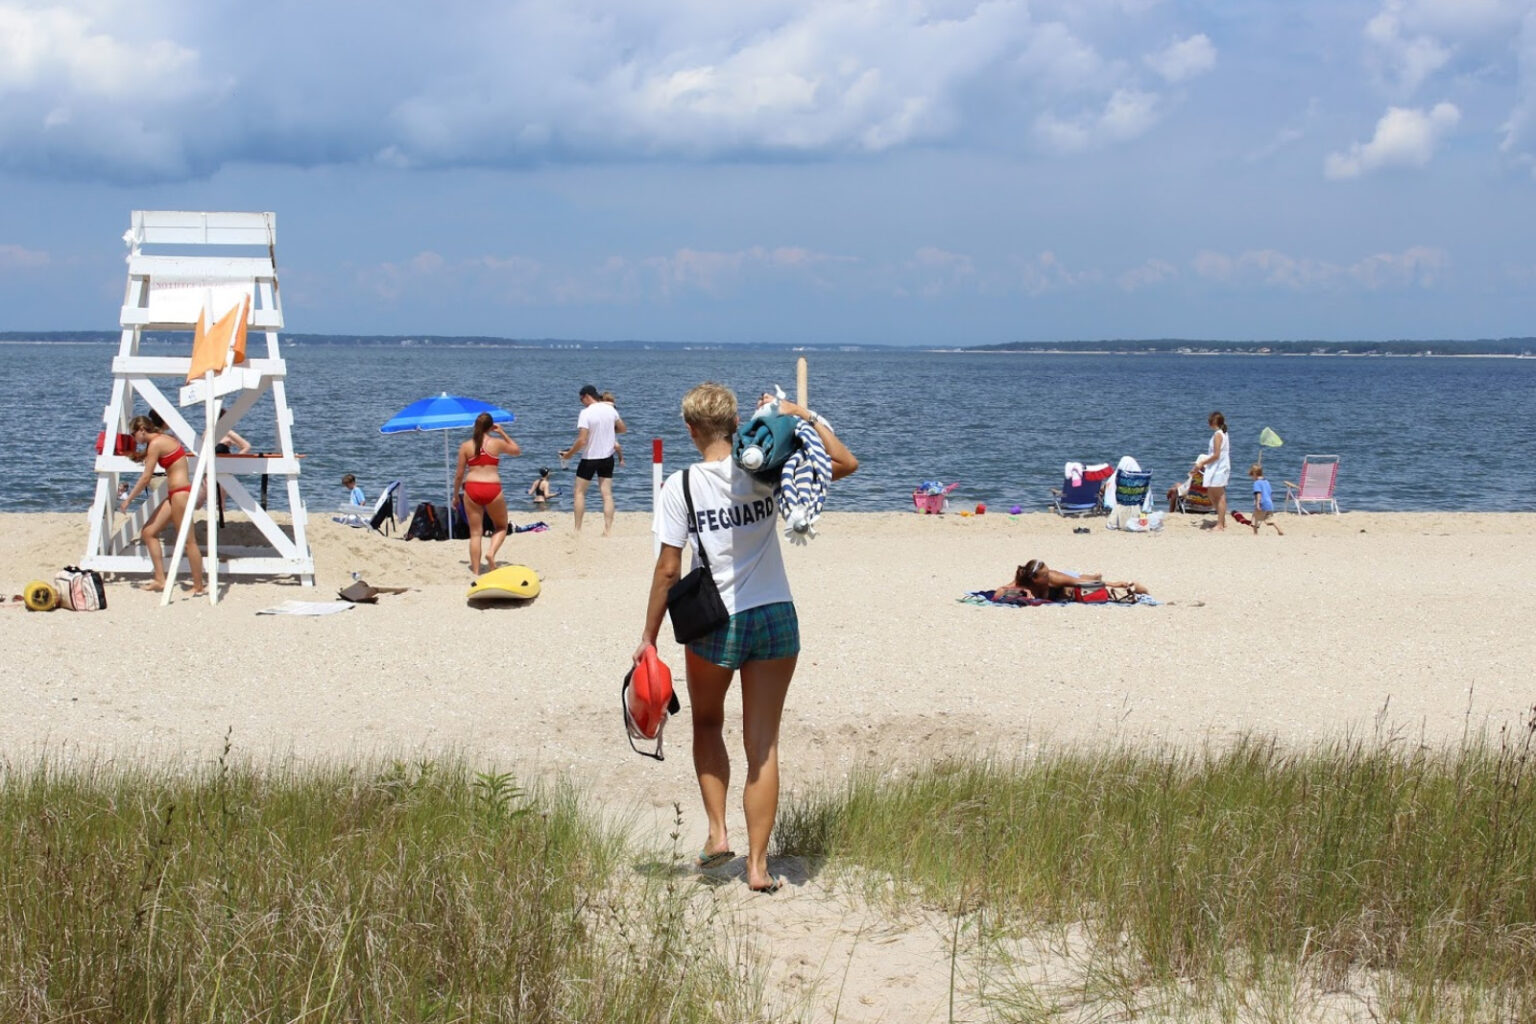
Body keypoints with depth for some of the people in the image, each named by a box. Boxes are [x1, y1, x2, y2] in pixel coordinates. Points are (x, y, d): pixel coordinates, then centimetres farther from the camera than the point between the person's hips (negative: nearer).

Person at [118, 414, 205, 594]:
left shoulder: (156, 443, -12)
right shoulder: (163, 440, 16)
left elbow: (146, 478, -12)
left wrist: (128, 499, -4)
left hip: (180, 493, -11)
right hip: (174, 494, 11)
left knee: (188, 541, -5)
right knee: (148, 532, 10)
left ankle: (198, 587, 0)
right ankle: (160, 580, 9)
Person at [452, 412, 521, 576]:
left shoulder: (466, 446, 5)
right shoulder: (497, 443, 3)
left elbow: (459, 474, 7)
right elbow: (517, 451, 23)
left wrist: (455, 495, 18)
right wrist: (503, 433, 24)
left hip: (472, 489, 1)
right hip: (493, 488, -1)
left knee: (475, 533, 7)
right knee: (501, 526, 19)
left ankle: (475, 571, 4)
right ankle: (492, 552, -7)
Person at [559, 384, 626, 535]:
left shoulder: (586, 413, -19)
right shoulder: (610, 409, -1)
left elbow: (582, 441, -22)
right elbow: (622, 428, 13)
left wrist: (569, 453, -9)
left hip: (590, 458, -5)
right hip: (607, 457, 5)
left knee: (579, 492, 9)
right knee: (607, 493, 6)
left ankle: (578, 529, 10)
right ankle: (608, 529, 1)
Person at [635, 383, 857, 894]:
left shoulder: (680, 486, -8)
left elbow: (668, 570, -7)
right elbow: (846, 463, -1)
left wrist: (649, 637, 1)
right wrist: (805, 416, 2)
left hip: (713, 625, -1)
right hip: (775, 619, 1)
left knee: (707, 724, 25)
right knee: (763, 745, 7)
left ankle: (717, 831, 15)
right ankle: (758, 865, 7)